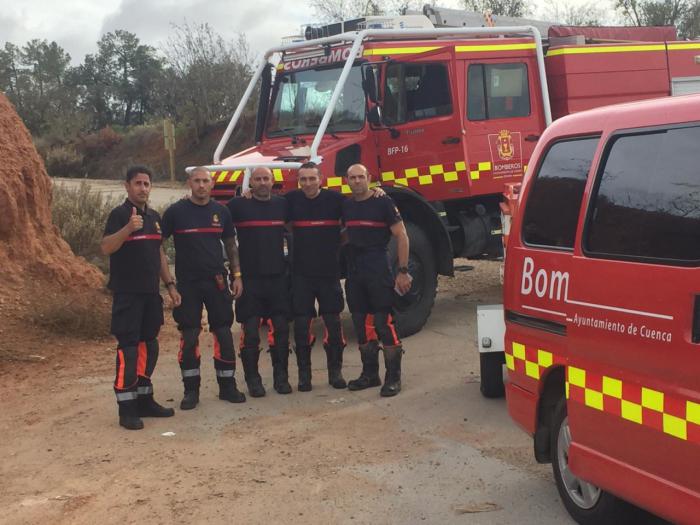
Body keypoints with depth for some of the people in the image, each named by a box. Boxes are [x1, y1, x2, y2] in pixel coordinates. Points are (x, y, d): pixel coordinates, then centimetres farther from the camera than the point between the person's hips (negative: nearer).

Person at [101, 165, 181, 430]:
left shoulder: (154, 217, 15)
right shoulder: (119, 214, -8)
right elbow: (106, 247, -21)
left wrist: (170, 285, 15)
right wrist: (128, 228, -36)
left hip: (151, 293, 7)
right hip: (127, 293, -7)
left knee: (149, 346, 10)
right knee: (128, 348, -7)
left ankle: (144, 400, 20)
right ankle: (126, 408, -4)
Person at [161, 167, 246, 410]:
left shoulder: (221, 211, 6)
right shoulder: (176, 212, -3)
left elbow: (230, 245, 13)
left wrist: (237, 275, 5)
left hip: (217, 281, 2)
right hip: (187, 283, -2)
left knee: (224, 333, 3)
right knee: (189, 336, 1)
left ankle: (227, 386, 14)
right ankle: (191, 390, 11)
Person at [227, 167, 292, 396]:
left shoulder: (282, 205, 8)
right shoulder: (238, 205, 0)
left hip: (278, 277, 3)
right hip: (250, 279, -2)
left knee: (281, 329, 3)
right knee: (250, 332, -1)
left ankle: (281, 377, 13)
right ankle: (253, 380, 8)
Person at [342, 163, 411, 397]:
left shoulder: (383, 203, -6)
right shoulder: (345, 206, 11)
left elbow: (401, 236, -7)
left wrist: (403, 271, -12)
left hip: (379, 272, -6)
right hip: (354, 273, 6)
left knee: (384, 323, -7)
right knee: (361, 324, 10)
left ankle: (393, 378, -1)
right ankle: (370, 373, 22)